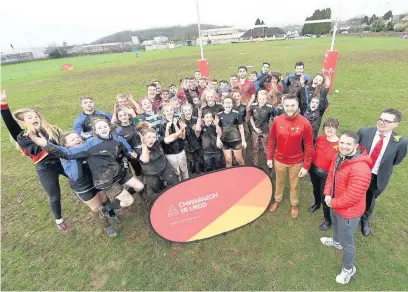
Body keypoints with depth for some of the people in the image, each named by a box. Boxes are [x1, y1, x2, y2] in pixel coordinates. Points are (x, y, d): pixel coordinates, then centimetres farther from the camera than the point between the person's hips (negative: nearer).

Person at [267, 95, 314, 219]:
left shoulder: (305, 123, -19)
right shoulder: (277, 120, -13)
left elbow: (309, 147, -12)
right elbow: (271, 140, -2)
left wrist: (306, 166, -10)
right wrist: (270, 157, 2)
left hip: (296, 162, -1)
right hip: (279, 160, 2)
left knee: (294, 186, 20)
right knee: (279, 182, 25)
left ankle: (295, 205, 47)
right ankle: (277, 200, 51)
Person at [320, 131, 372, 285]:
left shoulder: (360, 169, -36)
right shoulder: (339, 157, -7)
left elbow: (352, 197, -31)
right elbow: (331, 175, 5)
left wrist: (333, 203, -17)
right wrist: (327, 194, -6)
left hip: (348, 211, -8)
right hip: (334, 204, 9)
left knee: (347, 242, 12)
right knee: (336, 225, 36)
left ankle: (349, 269, 38)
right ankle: (336, 241, 66)